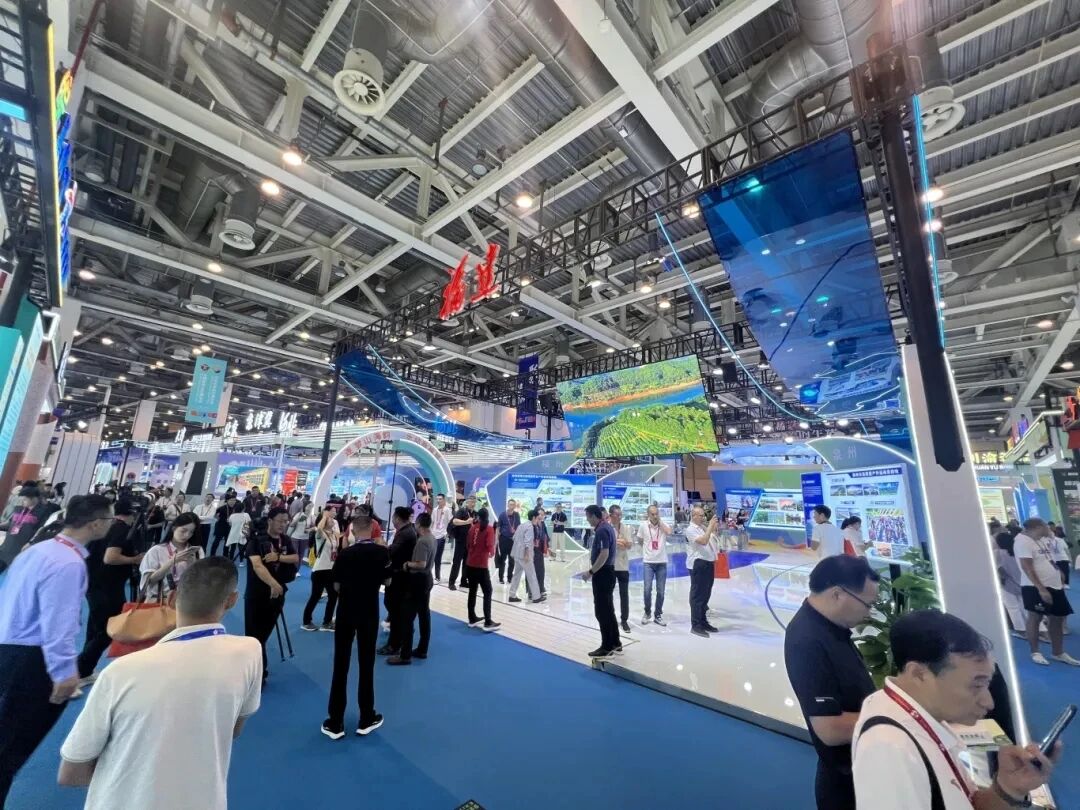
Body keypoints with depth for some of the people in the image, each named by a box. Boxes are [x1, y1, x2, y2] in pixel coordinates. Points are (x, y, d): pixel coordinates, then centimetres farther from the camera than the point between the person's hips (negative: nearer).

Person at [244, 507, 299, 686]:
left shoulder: (286, 540, 4)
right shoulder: (256, 540, -14)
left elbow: (296, 559, -4)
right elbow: (257, 565, -26)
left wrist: (278, 557, -21)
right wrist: (273, 584, -38)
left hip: (277, 593, 5)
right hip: (256, 593, -5)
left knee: (264, 634, 16)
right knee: (254, 634, 2)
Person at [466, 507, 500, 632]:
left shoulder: (473, 528, 6)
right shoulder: (489, 529, -10)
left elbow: (468, 544, 11)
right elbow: (489, 545, -16)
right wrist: (492, 553, 3)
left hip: (470, 563, 6)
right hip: (481, 565, -6)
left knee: (472, 591, 16)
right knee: (487, 592, 2)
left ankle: (472, 619, 26)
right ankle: (488, 623, 1)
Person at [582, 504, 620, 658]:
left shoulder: (601, 530, -20)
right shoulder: (607, 526, 11)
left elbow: (604, 554, -27)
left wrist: (591, 572, -24)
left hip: (602, 573, -10)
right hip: (608, 571, 10)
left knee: (602, 611, -1)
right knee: (608, 610, 17)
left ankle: (607, 647, 8)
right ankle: (615, 644, 26)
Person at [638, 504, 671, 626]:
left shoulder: (664, 525, -1)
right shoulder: (643, 525, -4)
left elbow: (669, 532, -24)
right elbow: (640, 541, 10)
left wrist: (659, 521, -15)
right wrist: (647, 548, 7)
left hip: (662, 562, 1)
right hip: (648, 562, -1)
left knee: (660, 591, 7)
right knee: (647, 589, -5)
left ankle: (658, 615, 24)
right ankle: (647, 613, 19)